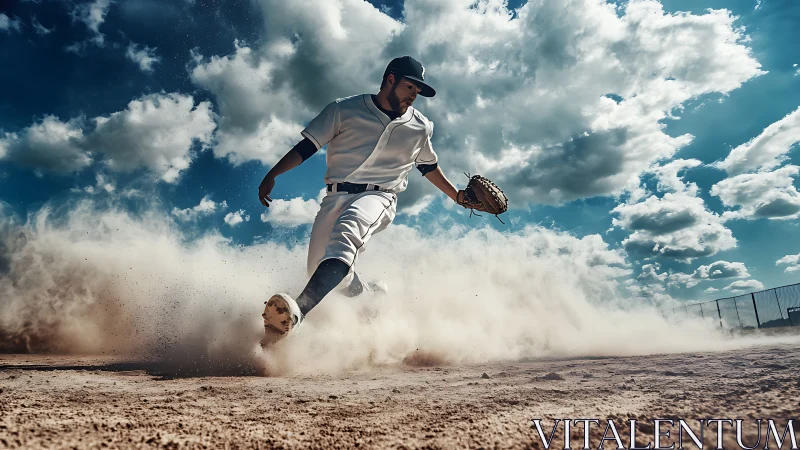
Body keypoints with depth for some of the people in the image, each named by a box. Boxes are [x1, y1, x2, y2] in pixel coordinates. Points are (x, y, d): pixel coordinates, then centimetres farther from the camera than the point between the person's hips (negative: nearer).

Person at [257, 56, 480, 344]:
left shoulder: (420, 128, 13)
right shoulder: (345, 109, 5)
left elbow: (429, 166, 29)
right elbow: (306, 147, 4)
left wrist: (457, 196, 31)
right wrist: (272, 175, -7)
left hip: (378, 197, -2)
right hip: (336, 196, 2)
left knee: (345, 233, -35)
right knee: (320, 270, -6)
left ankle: (298, 312, -52)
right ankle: (375, 294, 20)